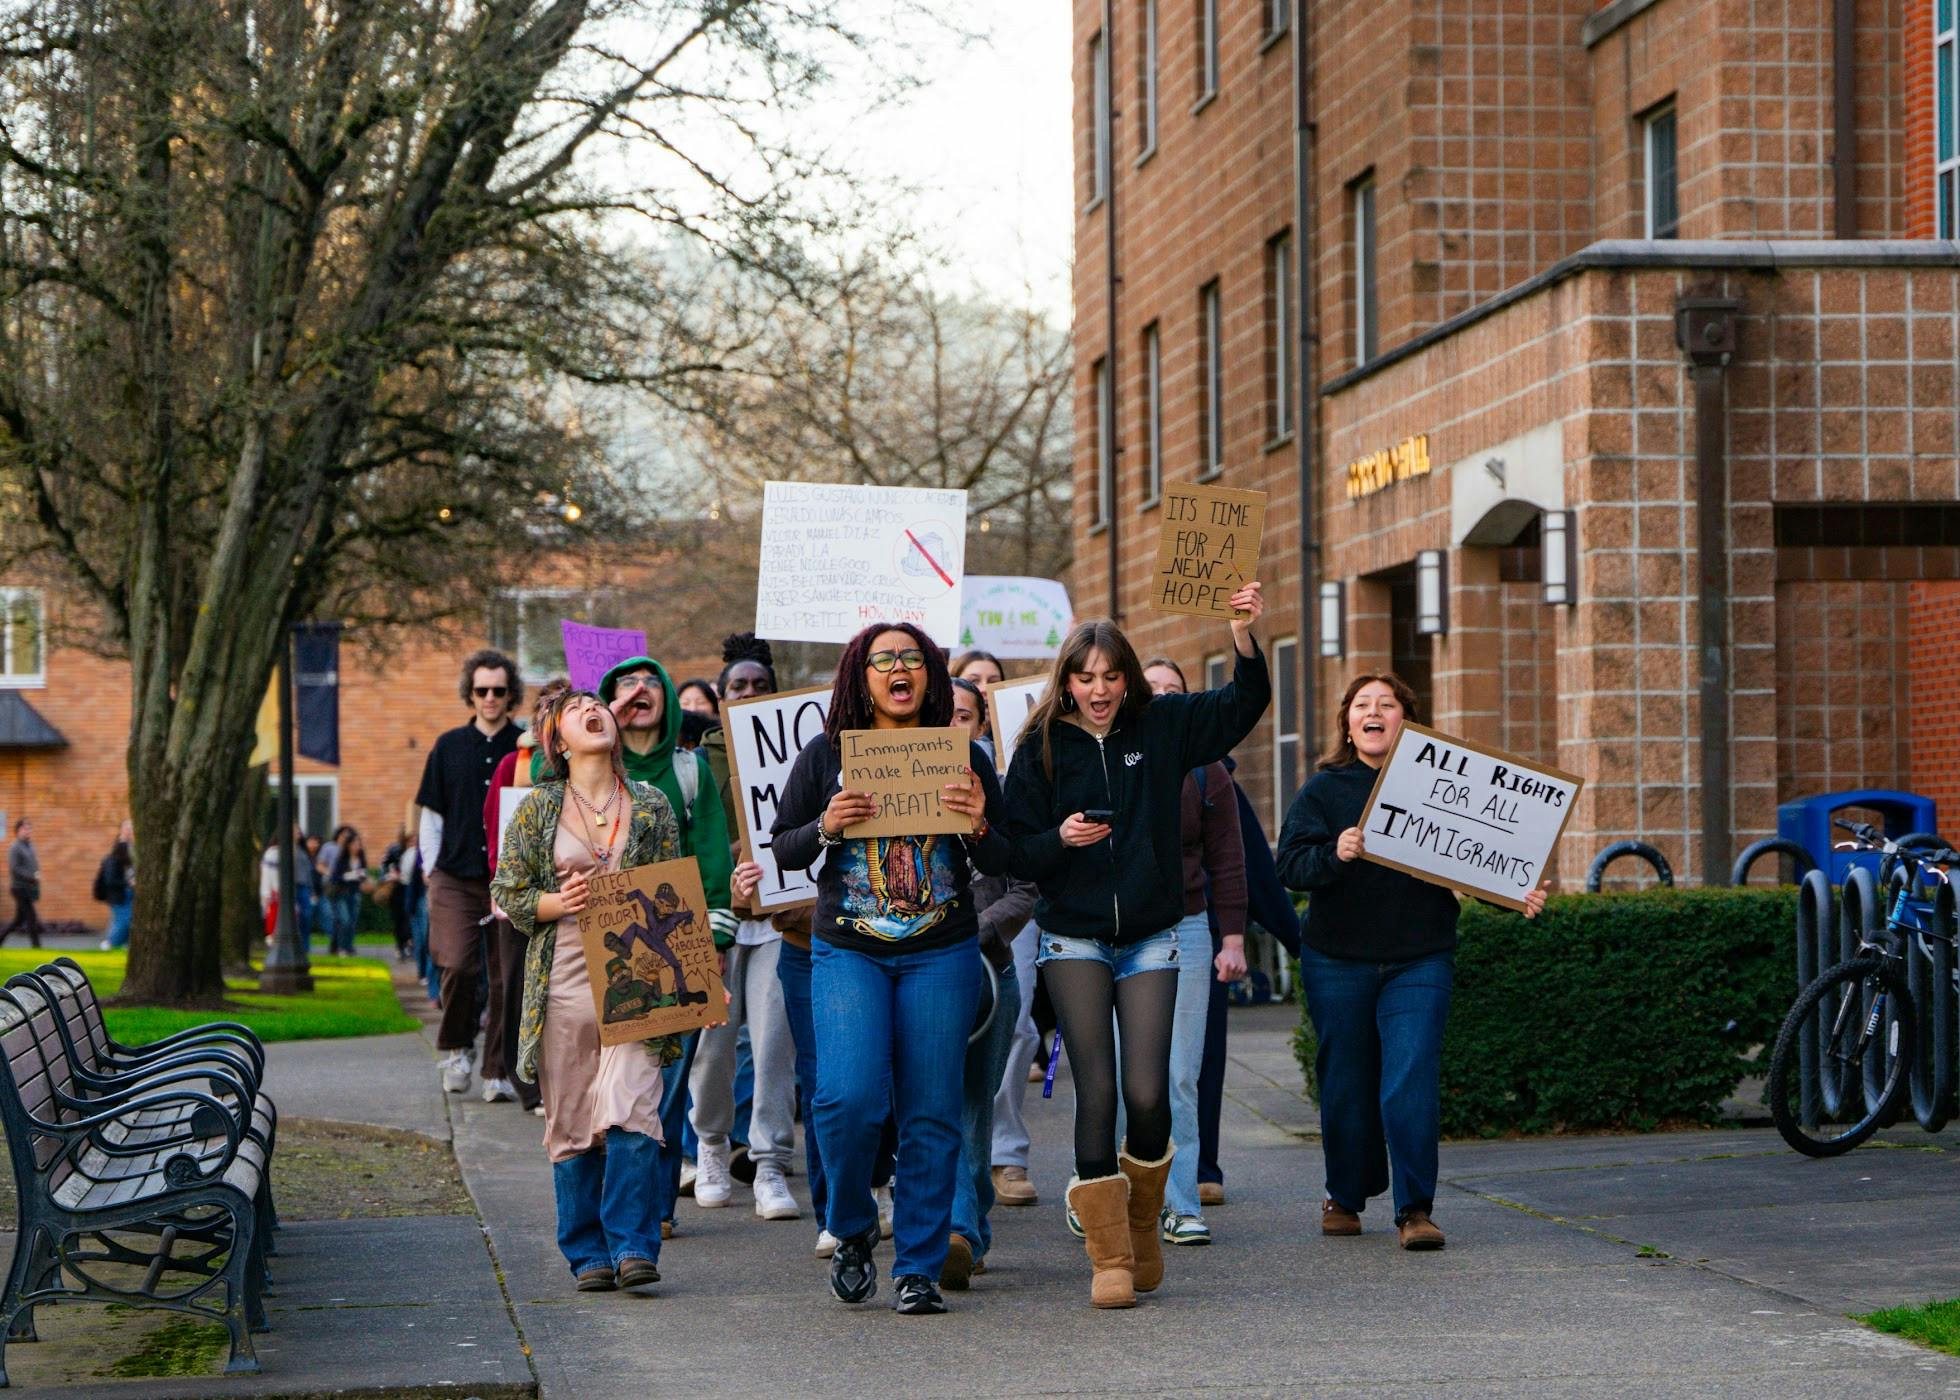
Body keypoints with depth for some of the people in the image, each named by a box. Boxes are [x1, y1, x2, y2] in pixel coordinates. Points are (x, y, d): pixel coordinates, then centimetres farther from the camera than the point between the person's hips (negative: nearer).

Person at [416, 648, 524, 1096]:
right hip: (456, 878, 0)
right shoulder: (449, 747, 9)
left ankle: (499, 1068, 7)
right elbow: (431, 816, 14)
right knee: (457, 966, -14)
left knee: (508, 975, -1)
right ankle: (456, 1046, 9)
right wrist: (432, 871, 7)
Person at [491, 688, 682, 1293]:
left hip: (635, 982, 0)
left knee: (629, 1110, -15)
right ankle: (588, 1255, 10)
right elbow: (507, 893, 7)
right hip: (564, 982, 0)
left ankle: (633, 1246, -11)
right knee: (571, 1122, 2)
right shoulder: (538, 808, 7)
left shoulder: (651, 806, 9)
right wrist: (561, 902, -11)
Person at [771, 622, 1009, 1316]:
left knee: (930, 1113, -1)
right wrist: (825, 826, -13)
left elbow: (999, 864, 8)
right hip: (847, 952, -1)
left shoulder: (964, 757, 5)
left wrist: (978, 827, -13)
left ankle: (919, 1266, 9)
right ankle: (852, 1231, 10)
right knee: (849, 1097, -16)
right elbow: (783, 849, 8)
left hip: (941, 954, 1)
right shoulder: (826, 755, 3)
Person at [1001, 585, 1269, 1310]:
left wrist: (1244, 637, -15)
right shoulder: (1041, 747, 0)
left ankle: (1143, 1222, 19)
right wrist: (1059, 838, -22)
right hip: (1074, 940, -1)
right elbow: (1016, 853, -1)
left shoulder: (1163, 727, 4)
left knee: (1147, 1094, -8)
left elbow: (1245, 703, 1)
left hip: (1150, 938, 1)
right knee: (1095, 1092, -7)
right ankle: (1109, 1257, 0)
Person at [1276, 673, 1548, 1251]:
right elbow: (1291, 865, -9)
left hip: (1420, 960, -1)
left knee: (1413, 1082, -11)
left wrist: (1517, 895, -11)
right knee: (1346, 1086, 9)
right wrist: (1334, 855, -28)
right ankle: (1345, 1195, 29)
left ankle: (1415, 1208, -5)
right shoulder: (1323, 789, 2)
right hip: (1338, 961, 1)